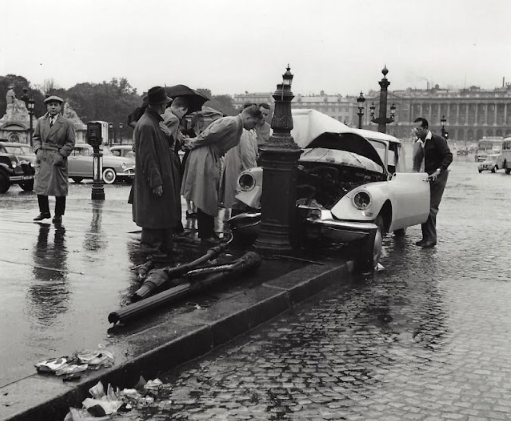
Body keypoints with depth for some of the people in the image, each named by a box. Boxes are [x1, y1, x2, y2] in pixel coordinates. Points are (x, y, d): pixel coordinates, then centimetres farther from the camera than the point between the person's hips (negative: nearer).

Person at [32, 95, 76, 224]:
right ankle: (44, 212, 15)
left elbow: (70, 143, 0)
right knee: (39, 185, 1)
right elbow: (36, 137, 15)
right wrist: (38, 150, -2)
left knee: (60, 187, 1)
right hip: (42, 158, 3)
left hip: (58, 158, -3)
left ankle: (58, 214, 11)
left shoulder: (67, 124, 0)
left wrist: (61, 155, -11)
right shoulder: (41, 121, 10)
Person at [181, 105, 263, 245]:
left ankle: (208, 232, 23)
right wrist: (193, 144, -9)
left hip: (212, 158, 10)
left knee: (210, 197, 14)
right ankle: (205, 235, 4)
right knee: (205, 197, -3)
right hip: (204, 158, -10)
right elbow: (209, 135, -21)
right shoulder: (231, 123, -20)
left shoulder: (237, 126, 14)